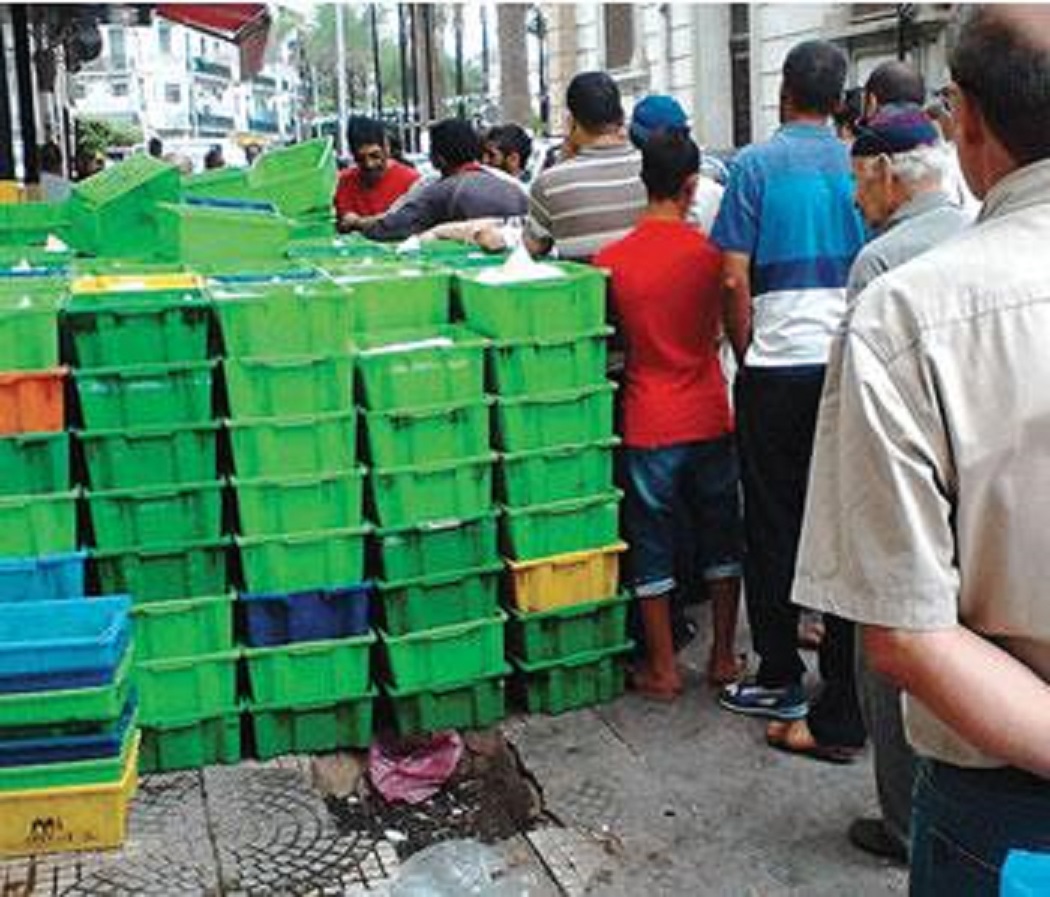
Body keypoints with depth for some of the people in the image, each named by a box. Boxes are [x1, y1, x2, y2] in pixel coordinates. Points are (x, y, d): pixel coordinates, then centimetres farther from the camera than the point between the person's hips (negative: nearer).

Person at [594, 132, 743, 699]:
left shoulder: (611, 260, -9)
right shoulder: (710, 252, -6)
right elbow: (720, 329, 7)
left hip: (649, 424, -1)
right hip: (709, 419, 1)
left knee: (653, 547, 9)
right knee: (721, 539, 16)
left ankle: (662, 669, 16)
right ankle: (723, 656, 24)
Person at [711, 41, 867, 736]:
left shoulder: (757, 165, -4)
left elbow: (734, 278, -8)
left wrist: (746, 354, 4)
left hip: (778, 367, -3)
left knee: (774, 525, 6)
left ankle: (781, 681, 14)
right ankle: (846, 672, 18)